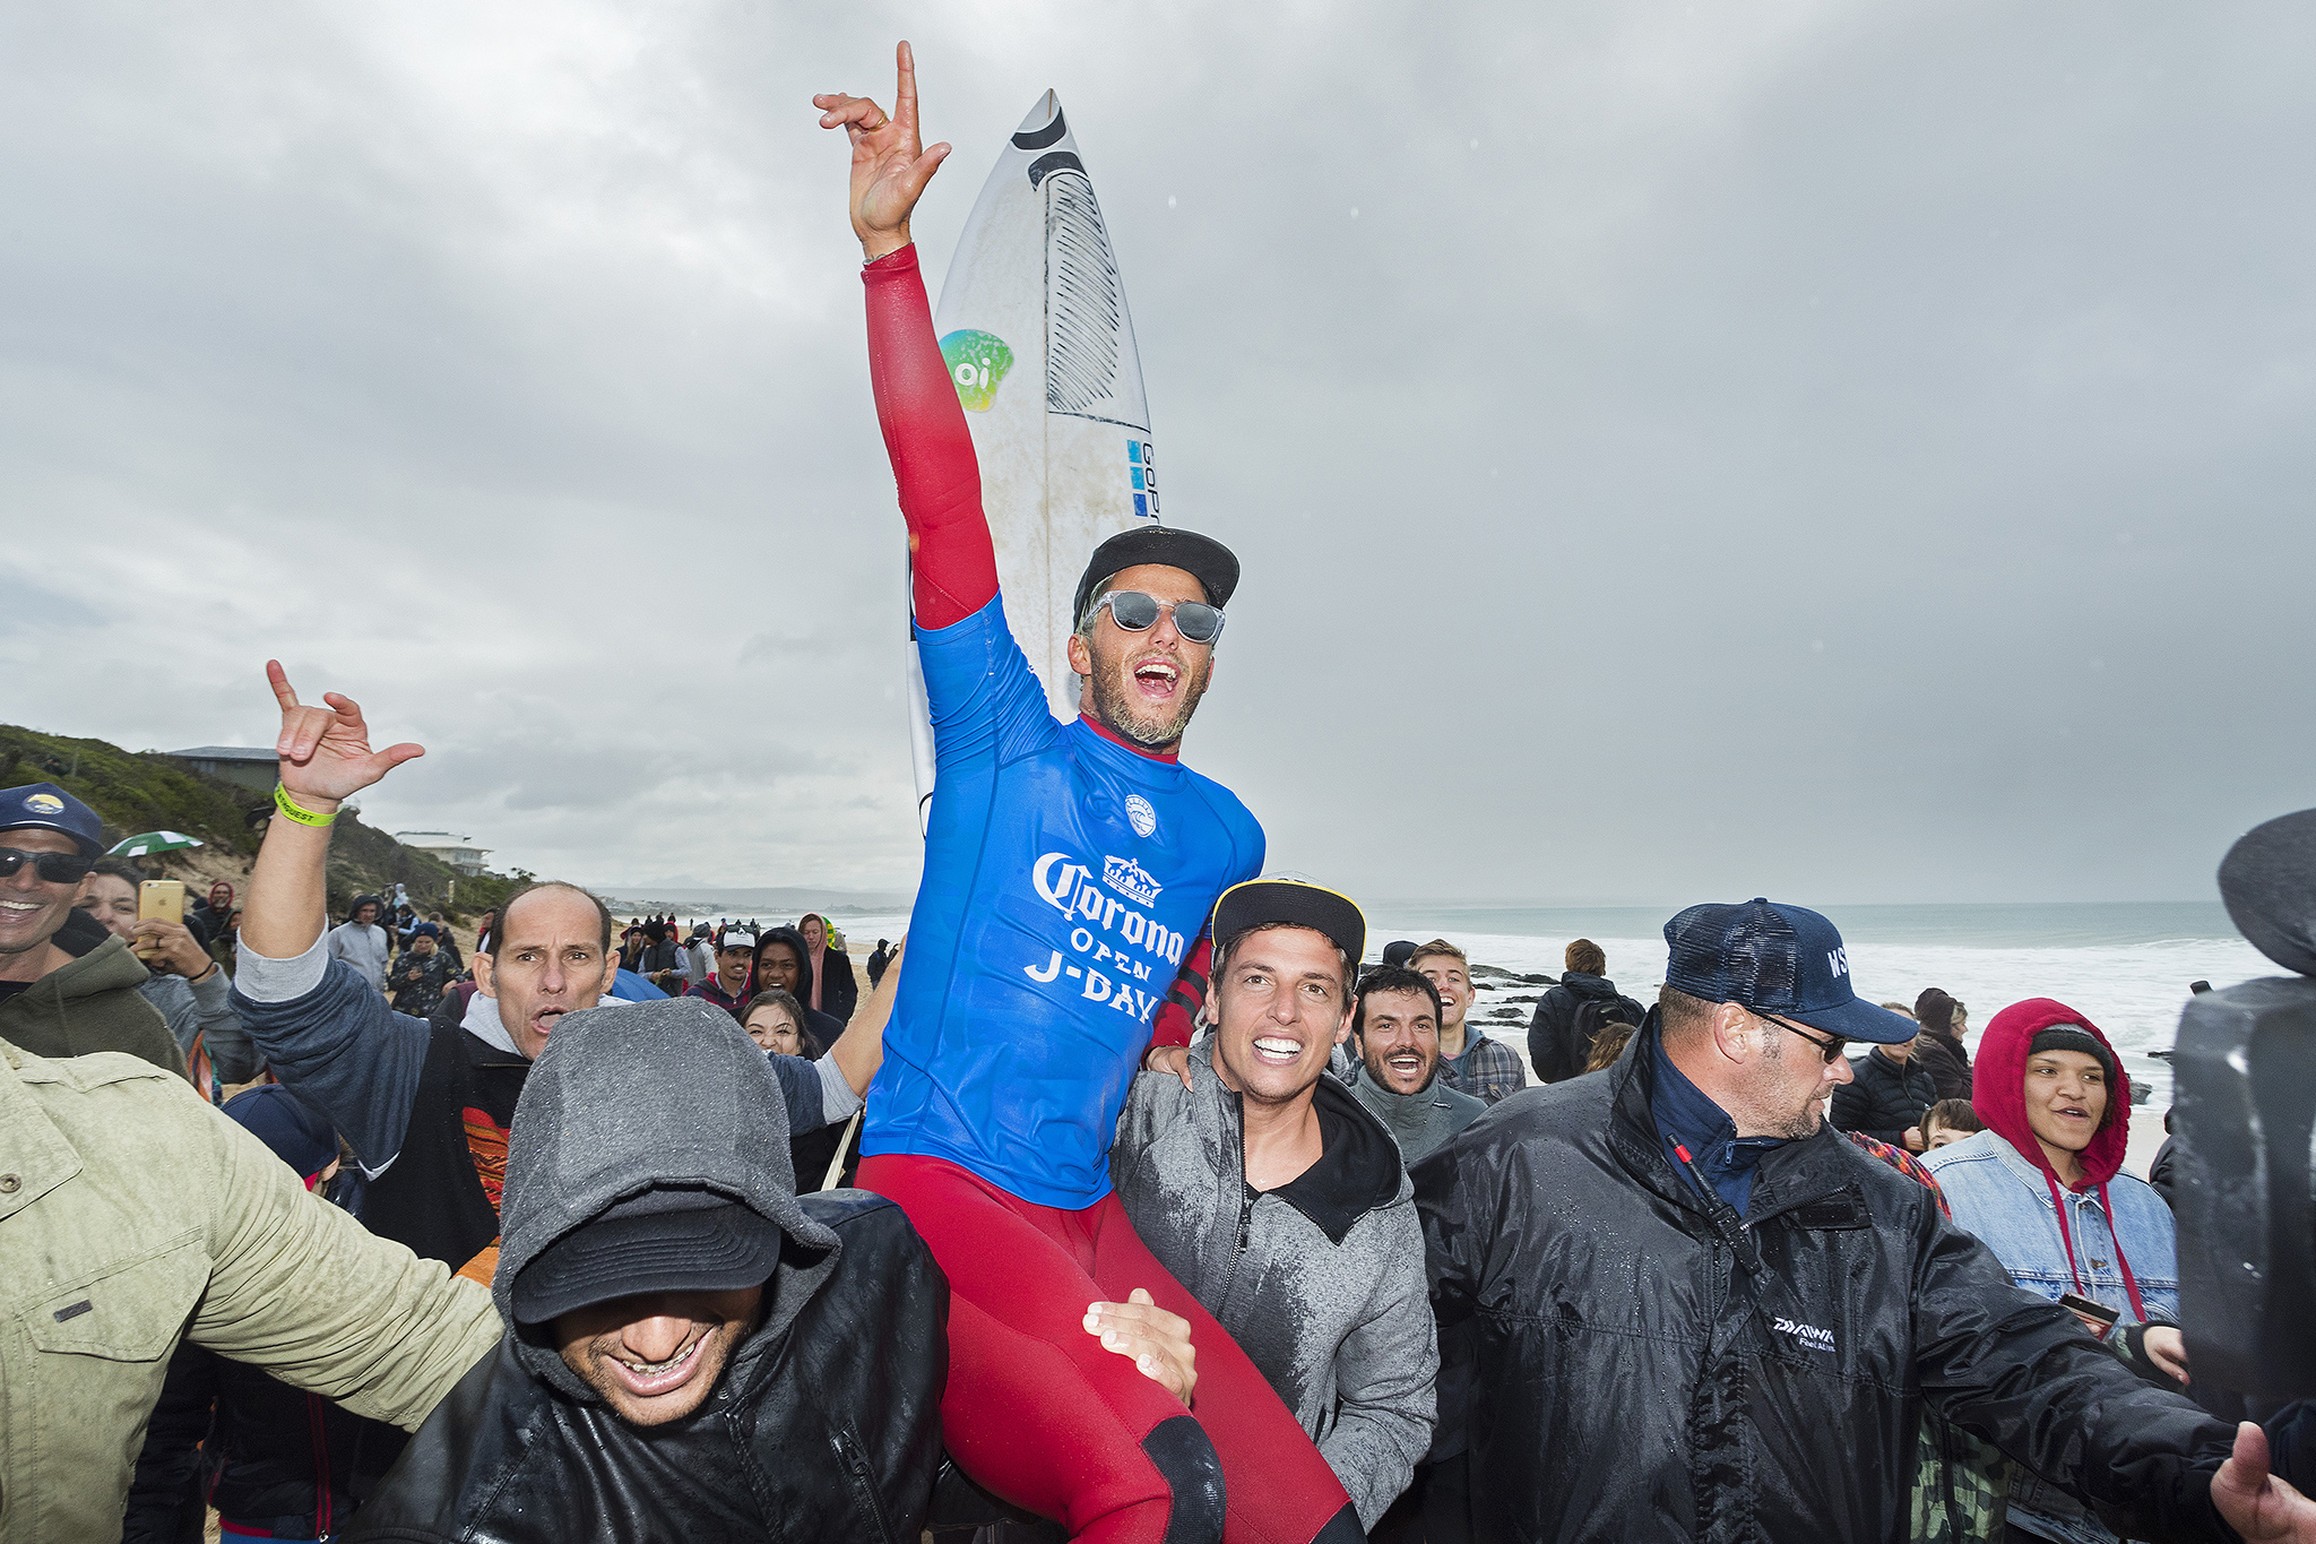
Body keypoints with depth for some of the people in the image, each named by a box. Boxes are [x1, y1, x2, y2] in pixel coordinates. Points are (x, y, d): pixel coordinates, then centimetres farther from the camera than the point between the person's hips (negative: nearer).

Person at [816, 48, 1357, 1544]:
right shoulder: (1005, 746, 0)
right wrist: (891, 244, -15)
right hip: (936, 1186, -5)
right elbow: (942, 498, -10)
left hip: (1089, 1217, 5)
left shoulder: (1228, 836, 11)